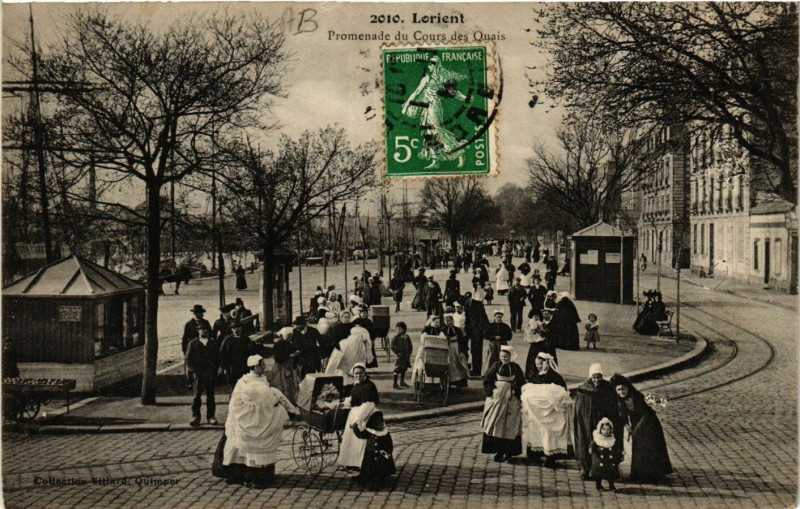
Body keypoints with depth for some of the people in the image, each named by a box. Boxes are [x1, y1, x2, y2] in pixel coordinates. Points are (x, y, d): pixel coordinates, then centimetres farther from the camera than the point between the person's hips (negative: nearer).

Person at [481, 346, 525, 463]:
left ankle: (509, 452, 8)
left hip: (511, 400, -1)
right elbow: (487, 381, 5)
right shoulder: (495, 366, 2)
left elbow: (521, 384, 6)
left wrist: (516, 394, -6)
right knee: (496, 425, -1)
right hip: (496, 398, 1)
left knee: (510, 426, 0)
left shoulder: (516, 368, 1)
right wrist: (490, 391, -7)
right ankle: (499, 451, 6)